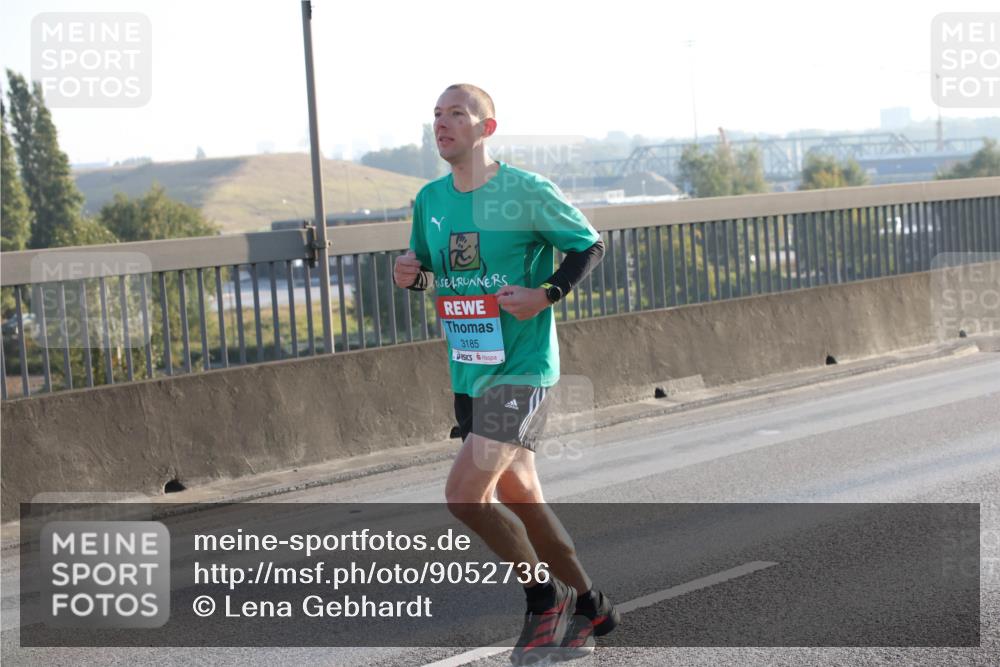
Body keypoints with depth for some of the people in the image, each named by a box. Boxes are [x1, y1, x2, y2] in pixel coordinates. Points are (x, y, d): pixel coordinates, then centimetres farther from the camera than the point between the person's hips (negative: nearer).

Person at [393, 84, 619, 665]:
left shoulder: (526, 191, -10)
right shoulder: (430, 200, 7)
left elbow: (590, 246, -1)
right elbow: (428, 267, 21)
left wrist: (546, 295, -16)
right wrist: (411, 275, -3)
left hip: (523, 370, -7)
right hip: (470, 373, 7)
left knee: (465, 493, -16)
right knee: (519, 498, 13)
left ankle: (546, 595, 4)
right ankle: (589, 607, 29)